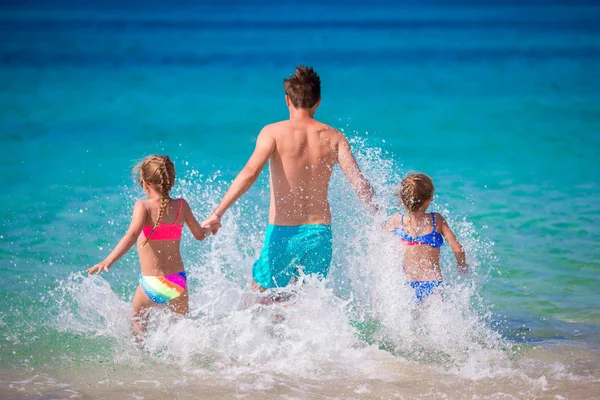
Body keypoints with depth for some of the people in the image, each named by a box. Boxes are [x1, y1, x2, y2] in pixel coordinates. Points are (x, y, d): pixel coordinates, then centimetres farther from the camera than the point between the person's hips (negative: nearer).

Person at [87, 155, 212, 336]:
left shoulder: (143, 206, -14)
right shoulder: (181, 206, -2)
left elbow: (132, 235, -31)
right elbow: (200, 235, 11)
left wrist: (108, 261, -39)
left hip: (152, 285, -3)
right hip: (178, 281, 3)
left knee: (137, 318, 26)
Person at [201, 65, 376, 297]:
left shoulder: (274, 133, -6)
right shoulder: (333, 137, 2)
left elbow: (249, 173, -18)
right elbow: (359, 182, -5)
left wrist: (217, 214, -19)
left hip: (283, 234, -3)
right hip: (320, 234, 3)